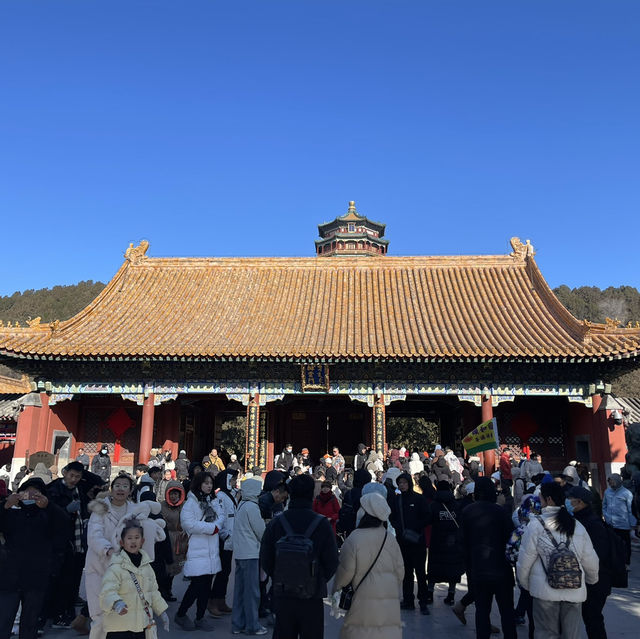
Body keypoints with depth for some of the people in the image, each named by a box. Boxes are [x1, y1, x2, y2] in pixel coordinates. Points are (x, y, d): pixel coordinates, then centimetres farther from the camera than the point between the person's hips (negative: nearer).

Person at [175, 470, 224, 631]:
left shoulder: (213, 501, 14)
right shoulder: (191, 502, -8)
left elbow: (221, 518, 11)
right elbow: (188, 523, -18)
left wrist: (216, 526, -12)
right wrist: (211, 528, -14)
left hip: (212, 551, 7)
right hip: (197, 551, -6)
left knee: (206, 585, 10)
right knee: (197, 585, -6)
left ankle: (200, 618, 23)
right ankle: (180, 614, 15)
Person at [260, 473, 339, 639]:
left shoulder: (275, 523, -7)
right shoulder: (322, 523, -12)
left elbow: (265, 561, 0)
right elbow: (332, 562, -8)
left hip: (282, 594, 2)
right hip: (313, 596, -2)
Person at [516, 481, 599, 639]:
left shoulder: (536, 524, -8)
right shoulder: (577, 526, 3)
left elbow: (525, 560, -6)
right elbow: (591, 561, 10)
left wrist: (525, 584, 10)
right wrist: (592, 580, 30)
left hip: (545, 591, -3)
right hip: (574, 592, 4)